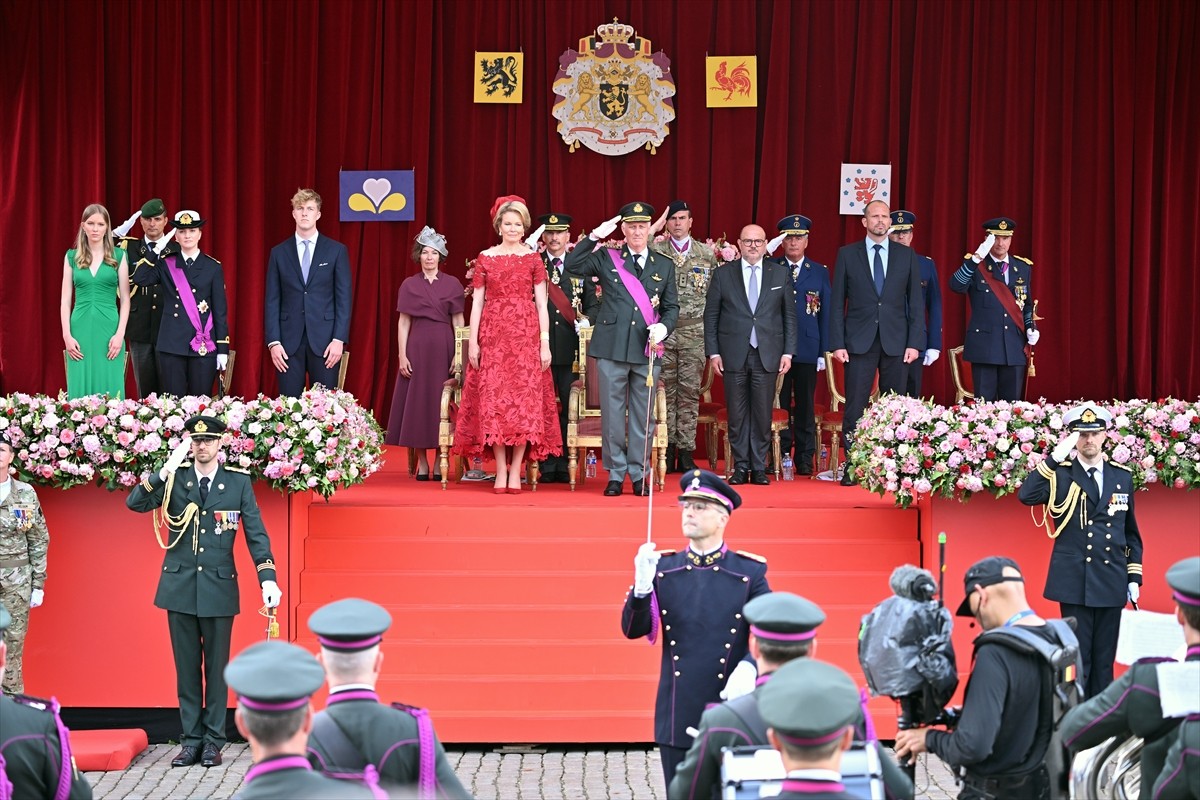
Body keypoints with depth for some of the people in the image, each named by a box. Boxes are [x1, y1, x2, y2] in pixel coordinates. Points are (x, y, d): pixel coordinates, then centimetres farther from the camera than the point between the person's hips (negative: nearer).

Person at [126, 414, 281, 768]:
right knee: (186, 667, 7)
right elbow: (135, 503, -11)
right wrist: (166, 470, -22)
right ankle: (191, 740, 15)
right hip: (179, 586, 1)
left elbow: (256, 532, -2)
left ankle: (213, 741, 13)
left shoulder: (239, 481, -1)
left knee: (216, 667, 6)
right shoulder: (174, 478, 1)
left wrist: (268, 578, -14)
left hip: (219, 588, -1)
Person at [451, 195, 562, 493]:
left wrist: (545, 343, -4)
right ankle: (501, 471, 1)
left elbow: (542, 304, 3)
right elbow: (477, 303, 7)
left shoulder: (533, 259, 6)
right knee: (493, 400, -4)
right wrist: (473, 342, -1)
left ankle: (515, 472, 0)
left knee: (526, 401, -5)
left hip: (526, 335, 0)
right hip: (493, 335, 0)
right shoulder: (485, 258, 7)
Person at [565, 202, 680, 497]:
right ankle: (615, 475, 10)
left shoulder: (664, 265, 12)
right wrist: (594, 237, -10)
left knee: (642, 415, 5)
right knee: (612, 413, 2)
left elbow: (671, 306, 12)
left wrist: (663, 327, -8)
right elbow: (573, 266, -5)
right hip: (612, 348, -1)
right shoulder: (607, 258, 7)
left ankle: (639, 474, 13)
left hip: (647, 350, 1)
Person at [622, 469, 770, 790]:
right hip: (677, 717, 2)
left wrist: (749, 667, -23)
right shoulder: (663, 569, 5)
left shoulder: (749, 572, 0)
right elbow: (633, 630, -1)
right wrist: (642, 585, -20)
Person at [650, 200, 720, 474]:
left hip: (695, 332, 1)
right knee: (665, 391, 2)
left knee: (690, 392, 1)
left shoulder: (707, 254, 8)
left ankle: (686, 453, 5)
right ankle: (667, 451, 8)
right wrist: (655, 228, -10)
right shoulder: (655, 251, 5)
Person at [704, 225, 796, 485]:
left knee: (763, 414, 1)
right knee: (737, 414, 2)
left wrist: (788, 352, 2)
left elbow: (789, 315, 9)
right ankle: (740, 467, 10)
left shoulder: (780, 274, 8)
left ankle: (759, 468, 10)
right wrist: (713, 352, -1)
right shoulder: (723, 274, 5)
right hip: (734, 355, 0)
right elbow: (711, 315, 6)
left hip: (767, 355, 0)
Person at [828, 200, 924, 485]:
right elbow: (837, 302, 4)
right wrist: (837, 343, -3)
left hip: (896, 343, 1)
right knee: (855, 408, -4)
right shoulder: (847, 254, 6)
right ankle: (852, 468, 1)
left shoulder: (907, 256, 8)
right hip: (860, 342, -1)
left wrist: (915, 342, -3)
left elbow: (916, 302, 7)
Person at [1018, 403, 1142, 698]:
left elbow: (1131, 533, 15)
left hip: (1112, 584, 4)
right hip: (1075, 584, -4)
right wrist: (1055, 457, -22)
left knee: (1104, 661, 9)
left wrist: (1134, 577, 10)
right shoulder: (1059, 475, -1)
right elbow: (1026, 495, -21)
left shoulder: (1123, 476, 10)